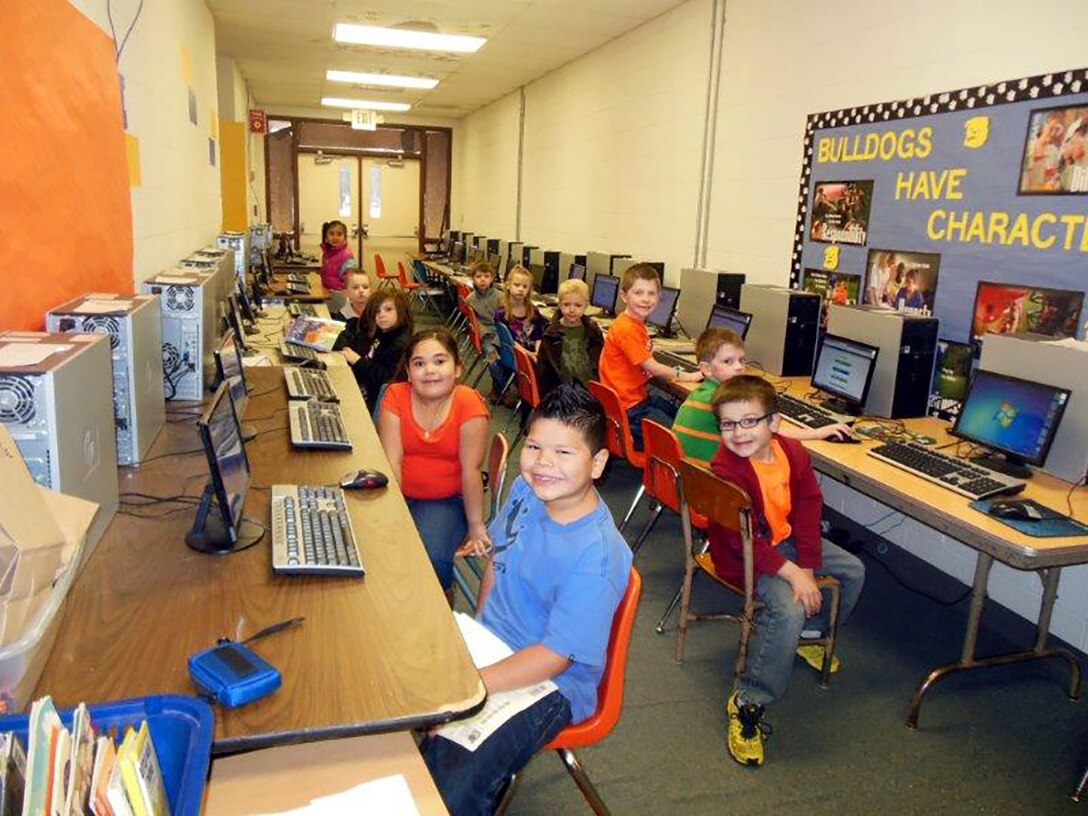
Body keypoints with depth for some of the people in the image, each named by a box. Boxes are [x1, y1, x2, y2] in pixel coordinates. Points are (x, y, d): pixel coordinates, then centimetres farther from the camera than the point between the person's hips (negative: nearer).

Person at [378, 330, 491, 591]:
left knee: (432, 558, -26)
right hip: (401, 493, 2)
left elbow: (470, 470, -15)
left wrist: (476, 526, -9)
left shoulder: (469, 404, -16)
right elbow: (392, 461, -13)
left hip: (447, 500, -2)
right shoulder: (395, 396, -8)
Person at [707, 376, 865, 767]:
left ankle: (812, 633, 36)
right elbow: (744, 539, -27)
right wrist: (792, 574, -29)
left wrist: (808, 567, -12)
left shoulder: (793, 451, -8)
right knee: (787, 610, -29)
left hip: (786, 540, 8)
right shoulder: (726, 468, -28)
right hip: (743, 556, -8)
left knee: (854, 570, 12)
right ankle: (747, 705, -15)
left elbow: (808, 508, -4)